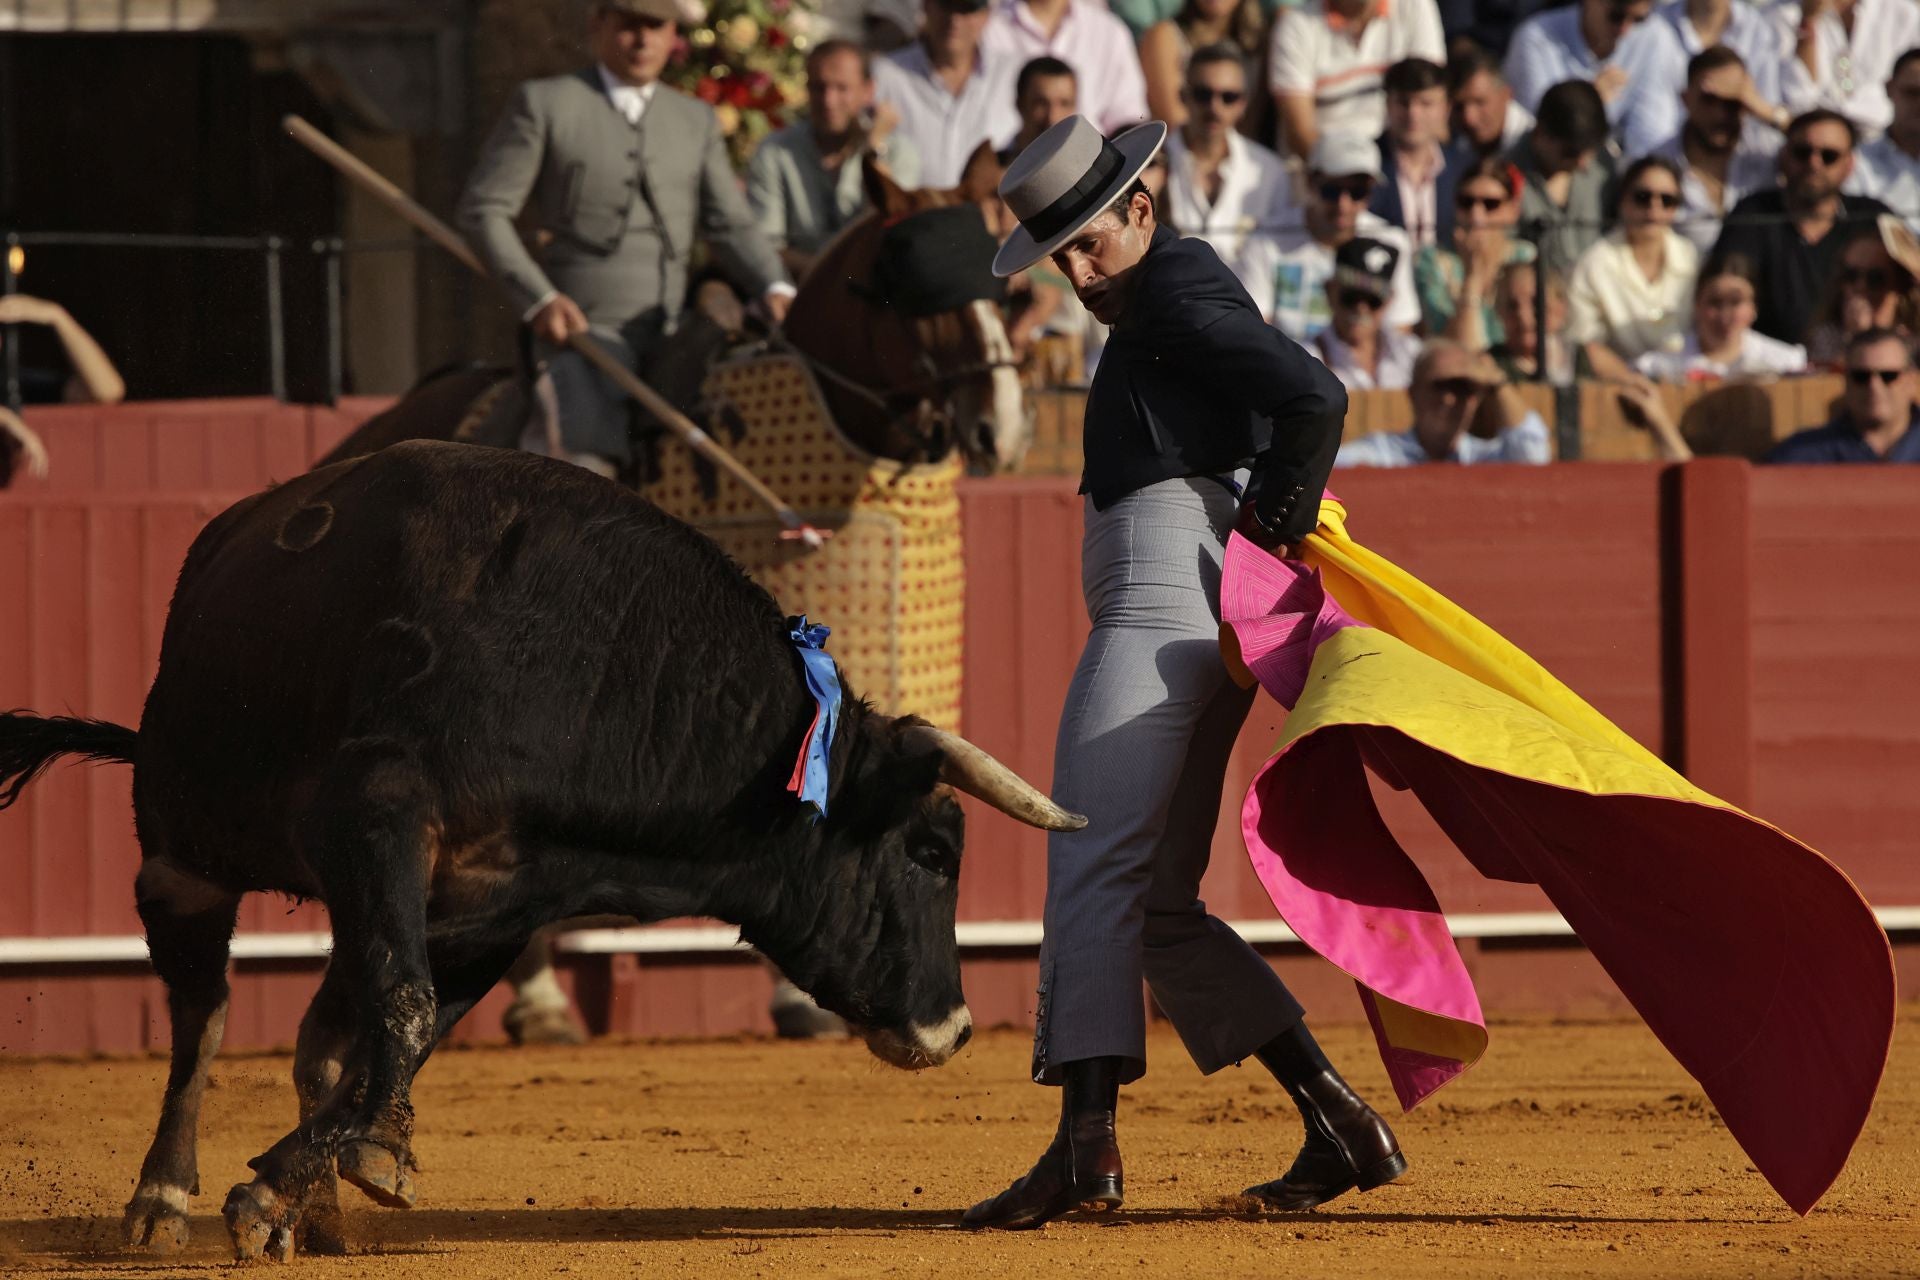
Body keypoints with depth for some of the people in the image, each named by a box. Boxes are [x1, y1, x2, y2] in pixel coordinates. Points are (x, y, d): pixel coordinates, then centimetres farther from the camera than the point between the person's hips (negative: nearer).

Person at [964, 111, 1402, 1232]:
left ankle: (1087, 1139, -31)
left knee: (1095, 862, -19)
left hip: (1168, 583, -11)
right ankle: (1342, 1126, 9)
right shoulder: (1171, 297, 26)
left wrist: (1268, 537, -11)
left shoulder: (1178, 293, -5)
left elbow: (1316, 397, -17)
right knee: (1157, 906, 12)